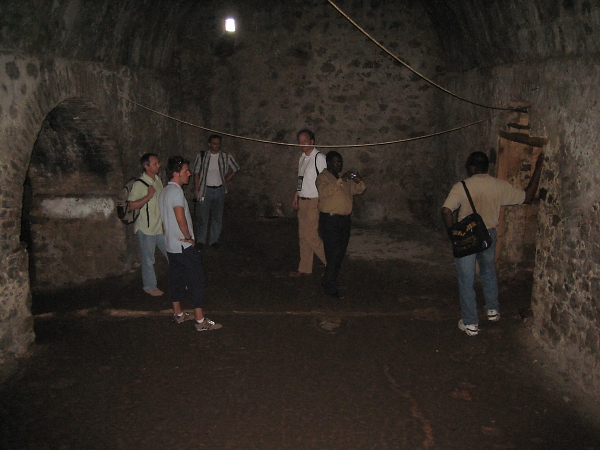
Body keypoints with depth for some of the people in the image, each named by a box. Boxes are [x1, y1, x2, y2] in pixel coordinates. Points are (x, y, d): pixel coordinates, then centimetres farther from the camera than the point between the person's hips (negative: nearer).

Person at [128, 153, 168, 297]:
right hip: (146, 228, -7)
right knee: (148, 259, 7)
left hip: (160, 226, 7)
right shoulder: (139, 184, -19)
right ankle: (150, 286, 23)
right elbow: (132, 205, -22)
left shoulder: (158, 180, 5)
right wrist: (148, 196, -30)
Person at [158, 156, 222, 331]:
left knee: (176, 279, 17)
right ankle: (201, 321, -3)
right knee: (196, 281, -5)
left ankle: (178, 314, 27)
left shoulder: (164, 191, 14)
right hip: (184, 246, -10)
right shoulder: (176, 191, -17)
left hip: (171, 246, 10)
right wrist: (188, 237, -15)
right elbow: (180, 218, -27)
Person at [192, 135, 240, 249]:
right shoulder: (201, 156, -3)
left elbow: (235, 169, 14)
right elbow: (196, 173, 0)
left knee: (217, 217, 7)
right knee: (203, 216, 0)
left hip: (219, 190, 2)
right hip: (205, 190, -2)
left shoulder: (226, 157, 1)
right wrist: (196, 190, -4)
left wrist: (225, 180, 7)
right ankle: (200, 241, 13)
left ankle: (214, 240, 20)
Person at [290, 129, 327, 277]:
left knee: (310, 235, -11)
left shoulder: (319, 158, -13)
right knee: (303, 235, 11)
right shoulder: (302, 158, 13)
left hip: (314, 202, -8)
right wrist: (296, 196, 19)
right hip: (302, 201, 8)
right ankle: (304, 269, 20)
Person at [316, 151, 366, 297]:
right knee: (333, 253, -11)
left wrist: (358, 182, -5)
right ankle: (330, 287, -4)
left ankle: (328, 281, 26)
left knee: (340, 253, 12)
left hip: (345, 219, 7)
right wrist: (340, 180, -29)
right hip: (329, 220, -7)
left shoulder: (345, 178, 19)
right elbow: (325, 191, -23)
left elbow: (358, 190, 16)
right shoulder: (323, 177, -4)